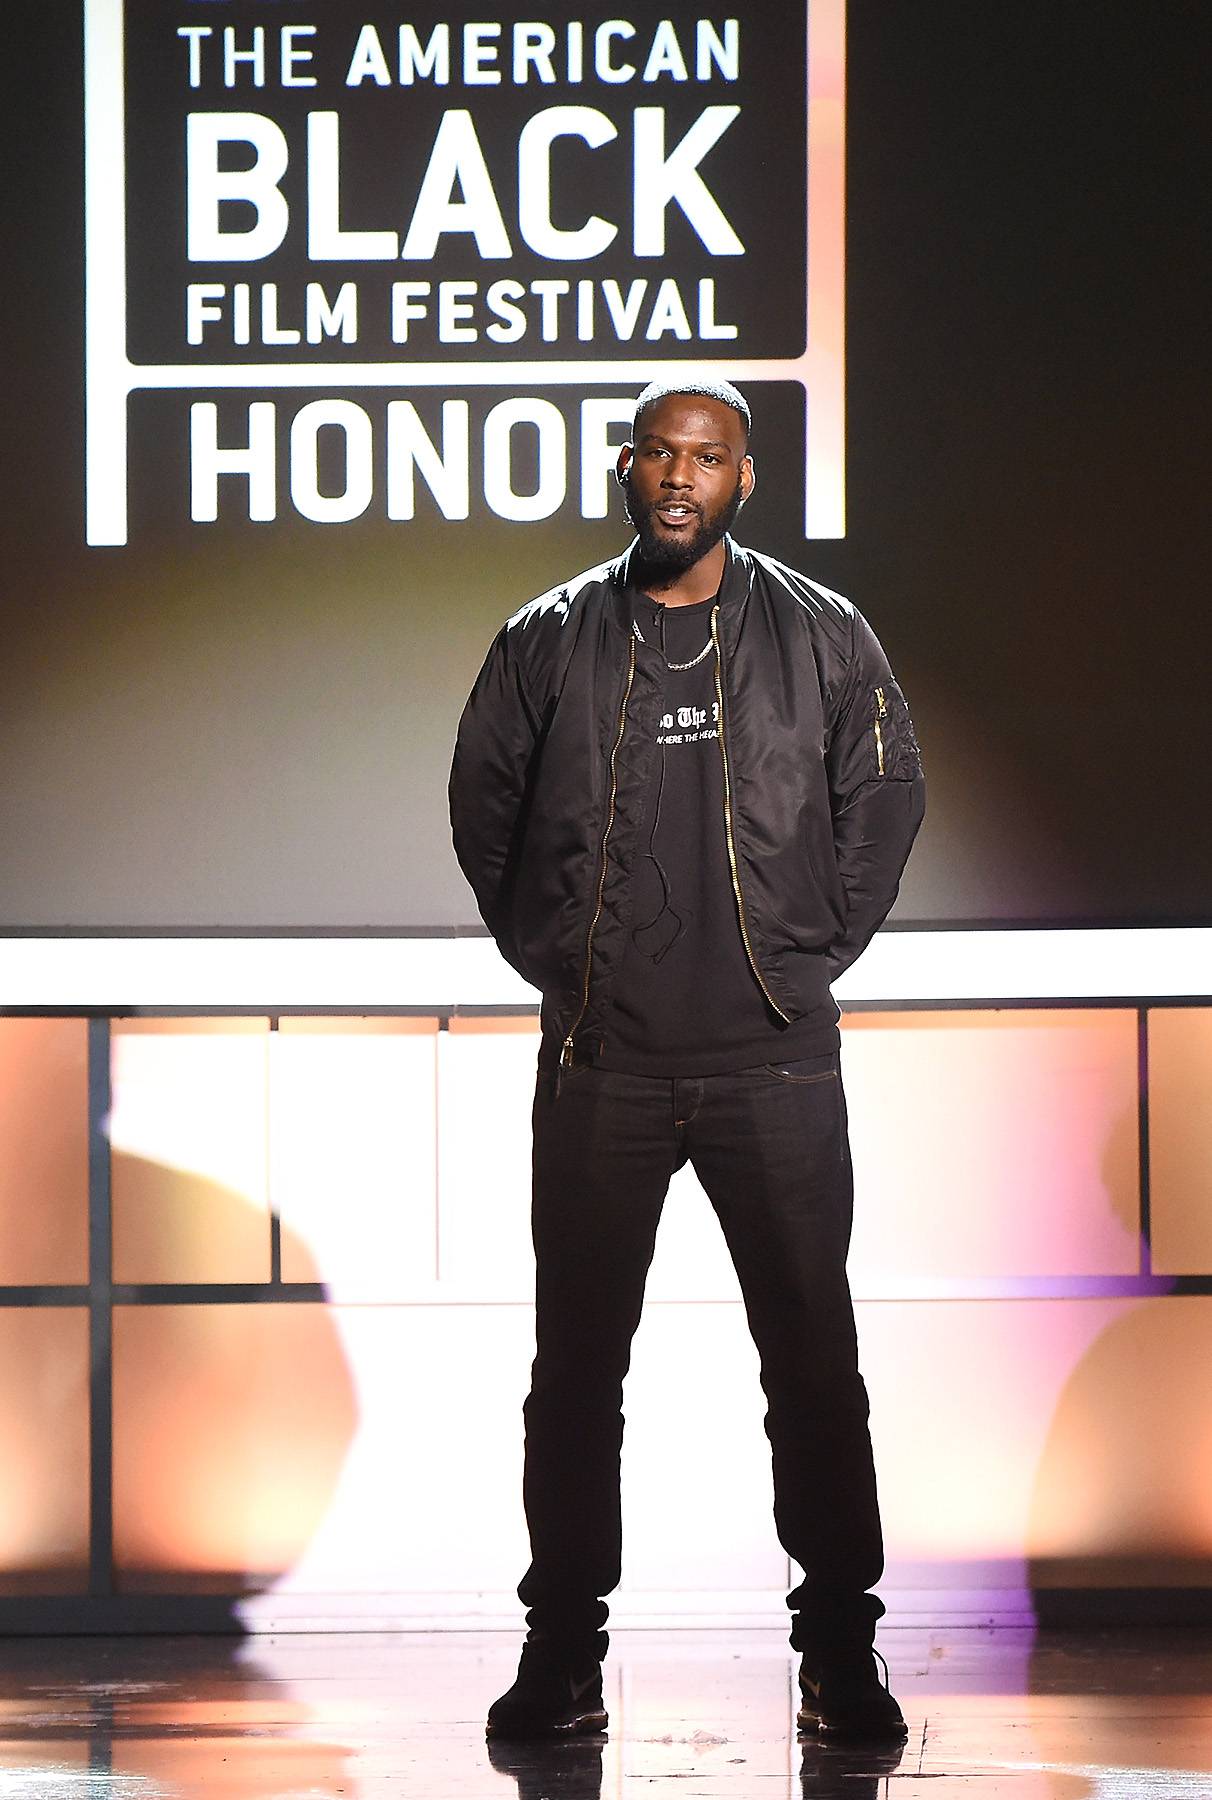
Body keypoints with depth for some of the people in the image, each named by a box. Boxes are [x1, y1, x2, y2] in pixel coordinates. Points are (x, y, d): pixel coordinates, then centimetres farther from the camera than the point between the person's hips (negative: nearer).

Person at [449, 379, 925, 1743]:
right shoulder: (548, 642, 5)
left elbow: (885, 800, 13)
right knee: (577, 1360, 4)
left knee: (812, 1356, 1)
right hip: (598, 1064, 1)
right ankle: (562, 1654, 12)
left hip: (776, 1057, 0)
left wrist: (816, 951, 5)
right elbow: (481, 804, 16)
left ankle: (841, 1653, 9)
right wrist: (548, 954, 8)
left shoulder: (822, 638, 5)